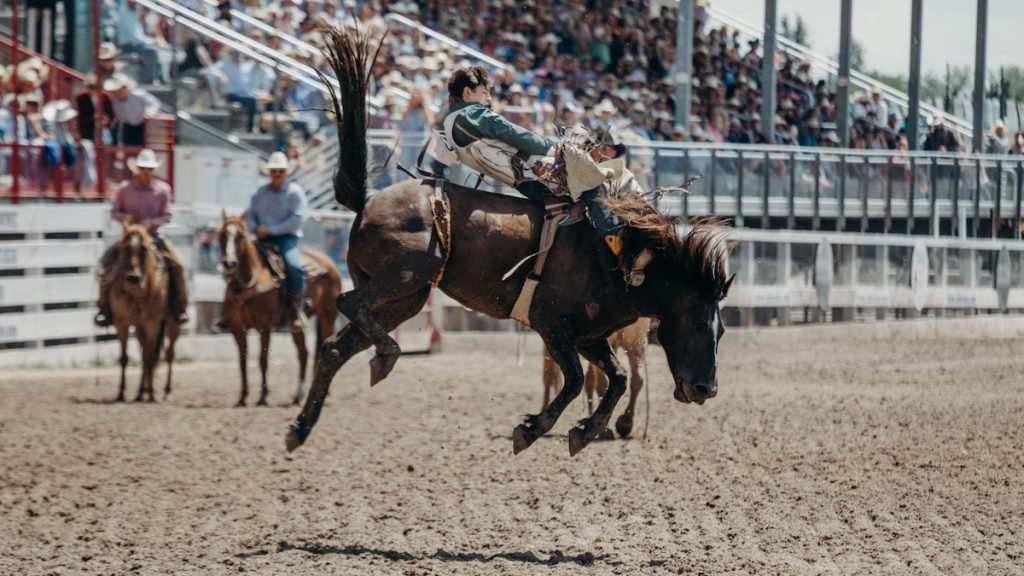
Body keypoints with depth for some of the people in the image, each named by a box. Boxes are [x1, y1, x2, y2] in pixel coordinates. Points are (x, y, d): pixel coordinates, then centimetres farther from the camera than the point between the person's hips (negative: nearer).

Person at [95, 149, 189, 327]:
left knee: (176, 264, -21)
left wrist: (153, 223, -19)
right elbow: (114, 211, 6)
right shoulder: (125, 188, -1)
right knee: (106, 262, -20)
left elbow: (167, 215, 1)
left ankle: (179, 307, -7)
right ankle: (105, 308, -9)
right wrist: (125, 217, -16)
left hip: (153, 235, 0)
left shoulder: (163, 189, -1)